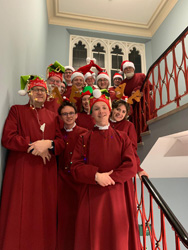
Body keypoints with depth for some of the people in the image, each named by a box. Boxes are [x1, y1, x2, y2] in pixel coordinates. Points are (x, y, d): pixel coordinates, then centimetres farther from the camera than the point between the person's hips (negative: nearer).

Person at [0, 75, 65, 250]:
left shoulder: (52, 115, 15)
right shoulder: (17, 110, 7)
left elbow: (61, 142, 8)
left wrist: (48, 144, -13)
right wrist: (34, 145, -12)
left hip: (46, 173, 3)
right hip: (22, 171, -2)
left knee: (44, 213, 7)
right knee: (21, 214, 1)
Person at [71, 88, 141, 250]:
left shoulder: (122, 137, 6)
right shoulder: (84, 139, 5)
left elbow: (131, 166, -4)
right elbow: (76, 167, -3)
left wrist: (110, 178, -14)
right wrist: (96, 175, -18)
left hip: (117, 196, 1)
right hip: (92, 197, 0)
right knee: (94, 237, 8)